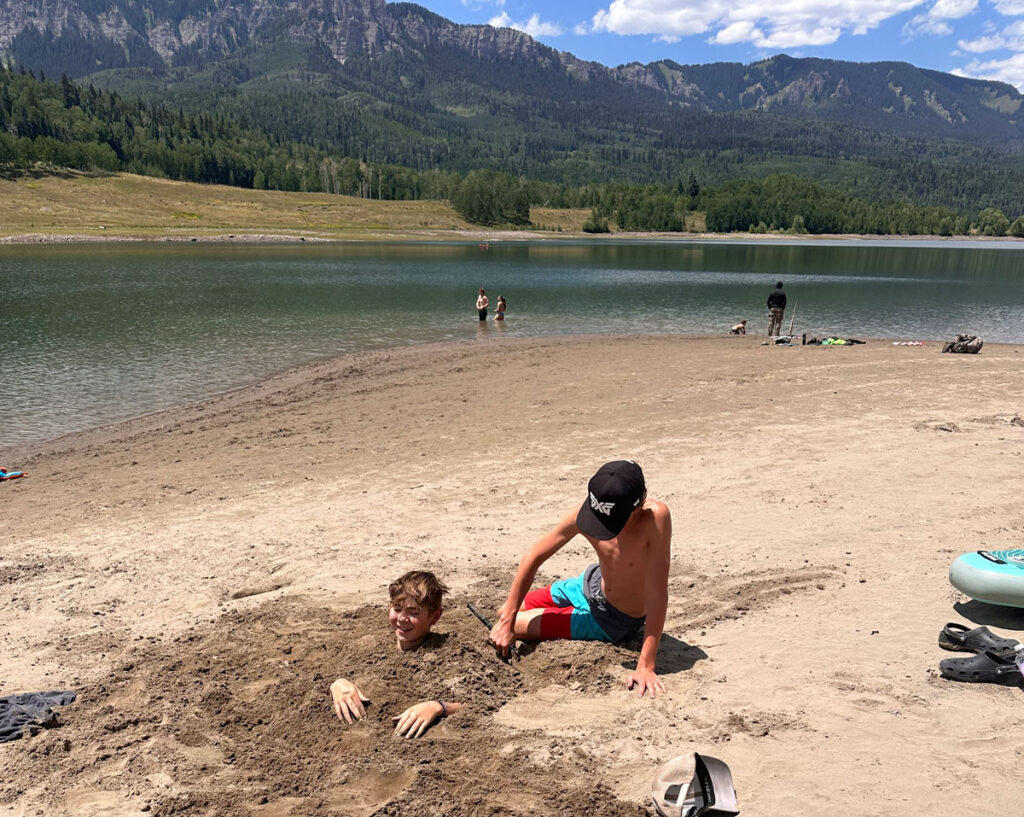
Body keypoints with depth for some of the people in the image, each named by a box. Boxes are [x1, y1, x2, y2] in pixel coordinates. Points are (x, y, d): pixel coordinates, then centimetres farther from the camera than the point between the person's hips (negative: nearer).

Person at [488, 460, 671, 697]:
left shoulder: (655, 516, -38)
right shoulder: (584, 512, -24)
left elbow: (657, 594, -36)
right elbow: (534, 557, -14)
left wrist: (646, 666, -37)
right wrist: (507, 620, -16)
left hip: (613, 621, -5)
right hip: (591, 584, 5)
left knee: (517, 625, -4)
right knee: (504, 614, 11)